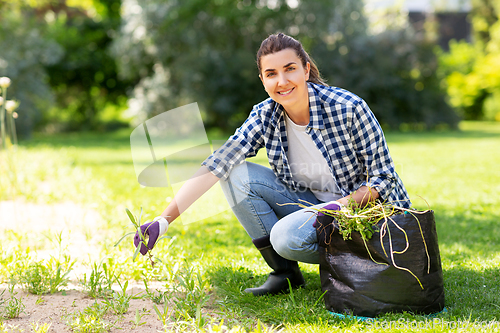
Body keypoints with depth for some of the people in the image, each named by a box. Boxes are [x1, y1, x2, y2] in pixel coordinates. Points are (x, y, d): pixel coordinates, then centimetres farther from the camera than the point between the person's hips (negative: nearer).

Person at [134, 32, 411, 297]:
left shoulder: (349, 108, -21)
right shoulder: (265, 116, -9)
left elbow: (383, 178, -13)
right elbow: (215, 166, -17)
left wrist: (342, 205, -31)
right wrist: (161, 222, -27)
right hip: (312, 204, 6)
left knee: (287, 236, -32)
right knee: (237, 175, -13)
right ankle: (284, 271, -2)